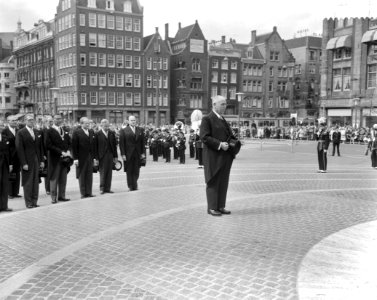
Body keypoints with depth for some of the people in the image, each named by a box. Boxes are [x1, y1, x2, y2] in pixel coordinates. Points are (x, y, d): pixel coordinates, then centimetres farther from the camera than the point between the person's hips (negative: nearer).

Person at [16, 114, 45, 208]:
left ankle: (34, 201, 12)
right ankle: (28, 202, 7)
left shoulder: (38, 133, 13)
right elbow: (19, 149, -8)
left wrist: (42, 160, 7)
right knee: (28, 182, 0)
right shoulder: (20, 133, -3)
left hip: (37, 161, 5)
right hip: (27, 161, -5)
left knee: (36, 182, 5)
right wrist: (24, 163, -13)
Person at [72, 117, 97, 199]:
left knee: (89, 175, 6)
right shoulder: (77, 132, -5)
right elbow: (74, 146, -8)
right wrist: (75, 158, -13)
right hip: (81, 158, -5)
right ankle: (83, 193, 9)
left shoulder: (91, 132, 11)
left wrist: (94, 157, 8)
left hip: (90, 157, 5)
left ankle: (89, 192, 11)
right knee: (82, 175, 3)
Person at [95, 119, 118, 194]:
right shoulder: (98, 134, -4)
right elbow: (96, 147, -5)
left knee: (109, 172, 6)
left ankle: (107, 188, 12)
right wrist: (96, 158, -9)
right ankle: (102, 188, 9)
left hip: (110, 155, 4)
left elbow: (114, 145, 9)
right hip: (102, 156, -4)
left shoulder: (112, 133, 8)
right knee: (102, 172, 1)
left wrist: (115, 156, 5)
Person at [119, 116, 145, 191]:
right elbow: (121, 143, -4)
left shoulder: (140, 130, 9)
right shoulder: (124, 131, -1)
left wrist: (142, 153, 3)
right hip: (128, 155, -2)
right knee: (129, 171, 4)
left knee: (136, 171, 1)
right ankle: (131, 186, 13)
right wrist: (123, 154, -10)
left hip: (138, 154, 2)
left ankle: (134, 185, 14)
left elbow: (142, 142, 10)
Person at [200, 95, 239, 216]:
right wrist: (219, 144, -22)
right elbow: (204, 137, -16)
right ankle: (212, 207, 8)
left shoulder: (223, 120, 18)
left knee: (223, 182, 10)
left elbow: (229, 135, 25)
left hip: (225, 156, 8)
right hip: (213, 156, -8)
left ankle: (220, 206, 19)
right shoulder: (207, 119, -8)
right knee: (213, 182, 0)